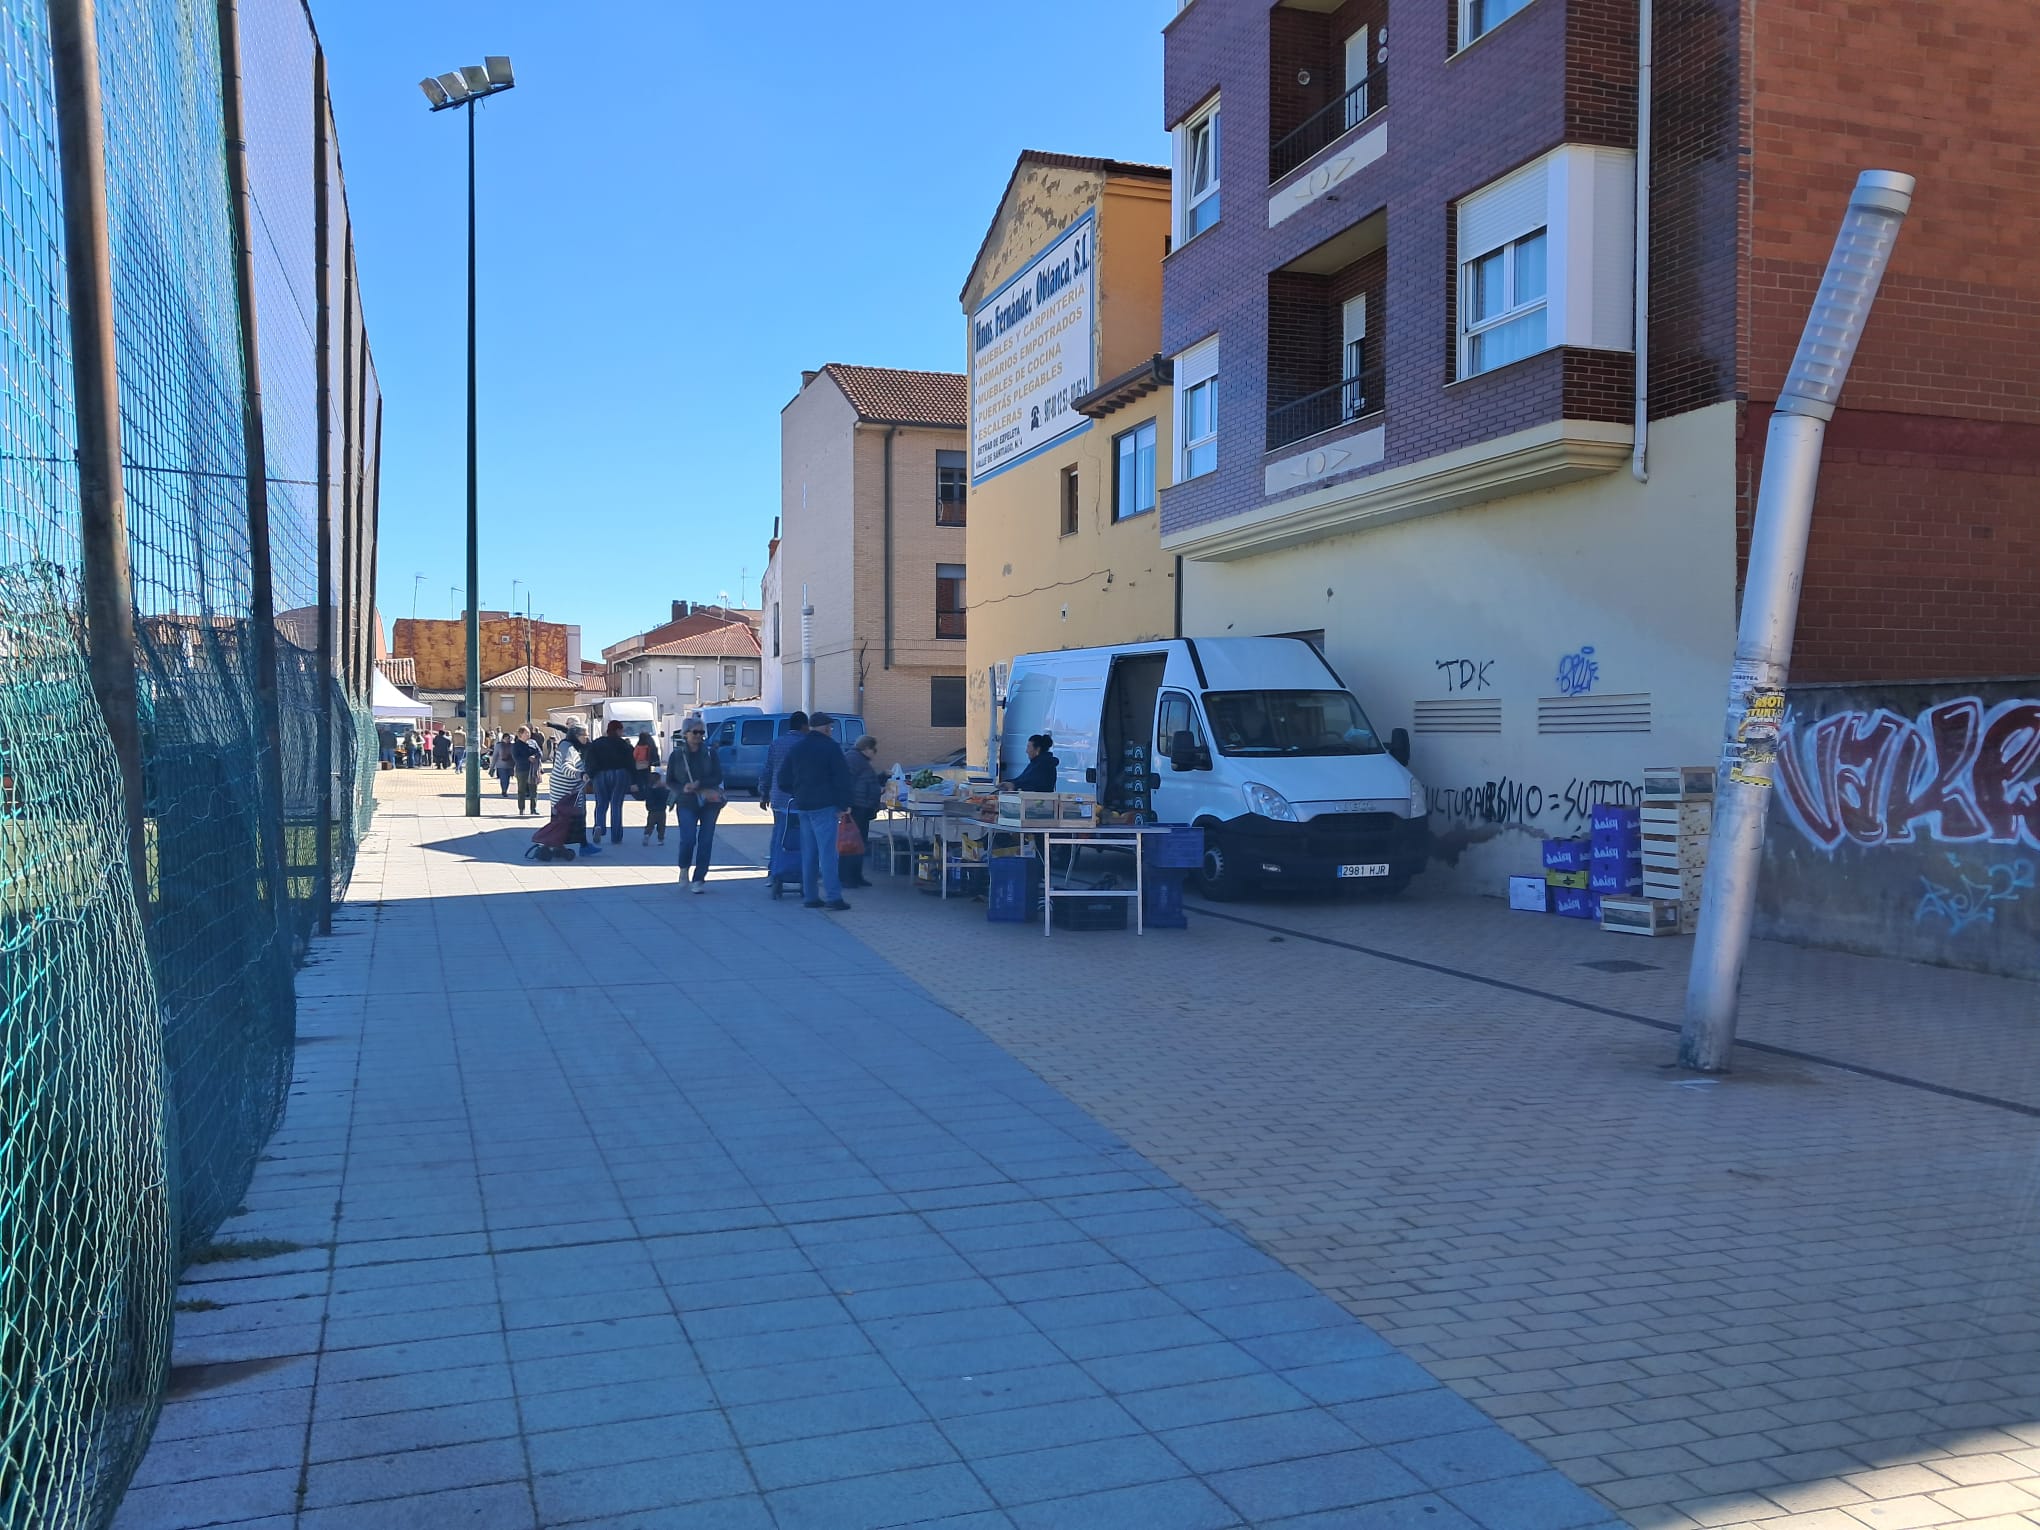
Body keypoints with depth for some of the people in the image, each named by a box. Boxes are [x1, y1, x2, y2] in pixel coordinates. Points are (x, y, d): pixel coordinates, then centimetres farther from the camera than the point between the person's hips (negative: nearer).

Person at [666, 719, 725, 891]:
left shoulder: (710, 753, 3)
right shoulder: (676, 755, 3)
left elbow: (718, 777, -2)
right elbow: (669, 781, 6)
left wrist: (699, 784, -16)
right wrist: (682, 788, -14)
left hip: (709, 803, 1)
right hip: (686, 804, -1)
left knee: (705, 841, -1)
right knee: (688, 839, -14)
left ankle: (698, 879, 9)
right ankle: (684, 869, 15)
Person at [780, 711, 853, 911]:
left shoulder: (796, 748, 14)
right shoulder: (830, 747, -5)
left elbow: (784, 777, 18)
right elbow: (842, 777, -11)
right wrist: (843, 805, -8)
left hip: (802, 806, 6)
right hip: (824, 806, -6)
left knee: (808, 852, 10)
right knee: (827, 851, -9)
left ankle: (810, 896, 11)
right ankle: (833, 896, -13)